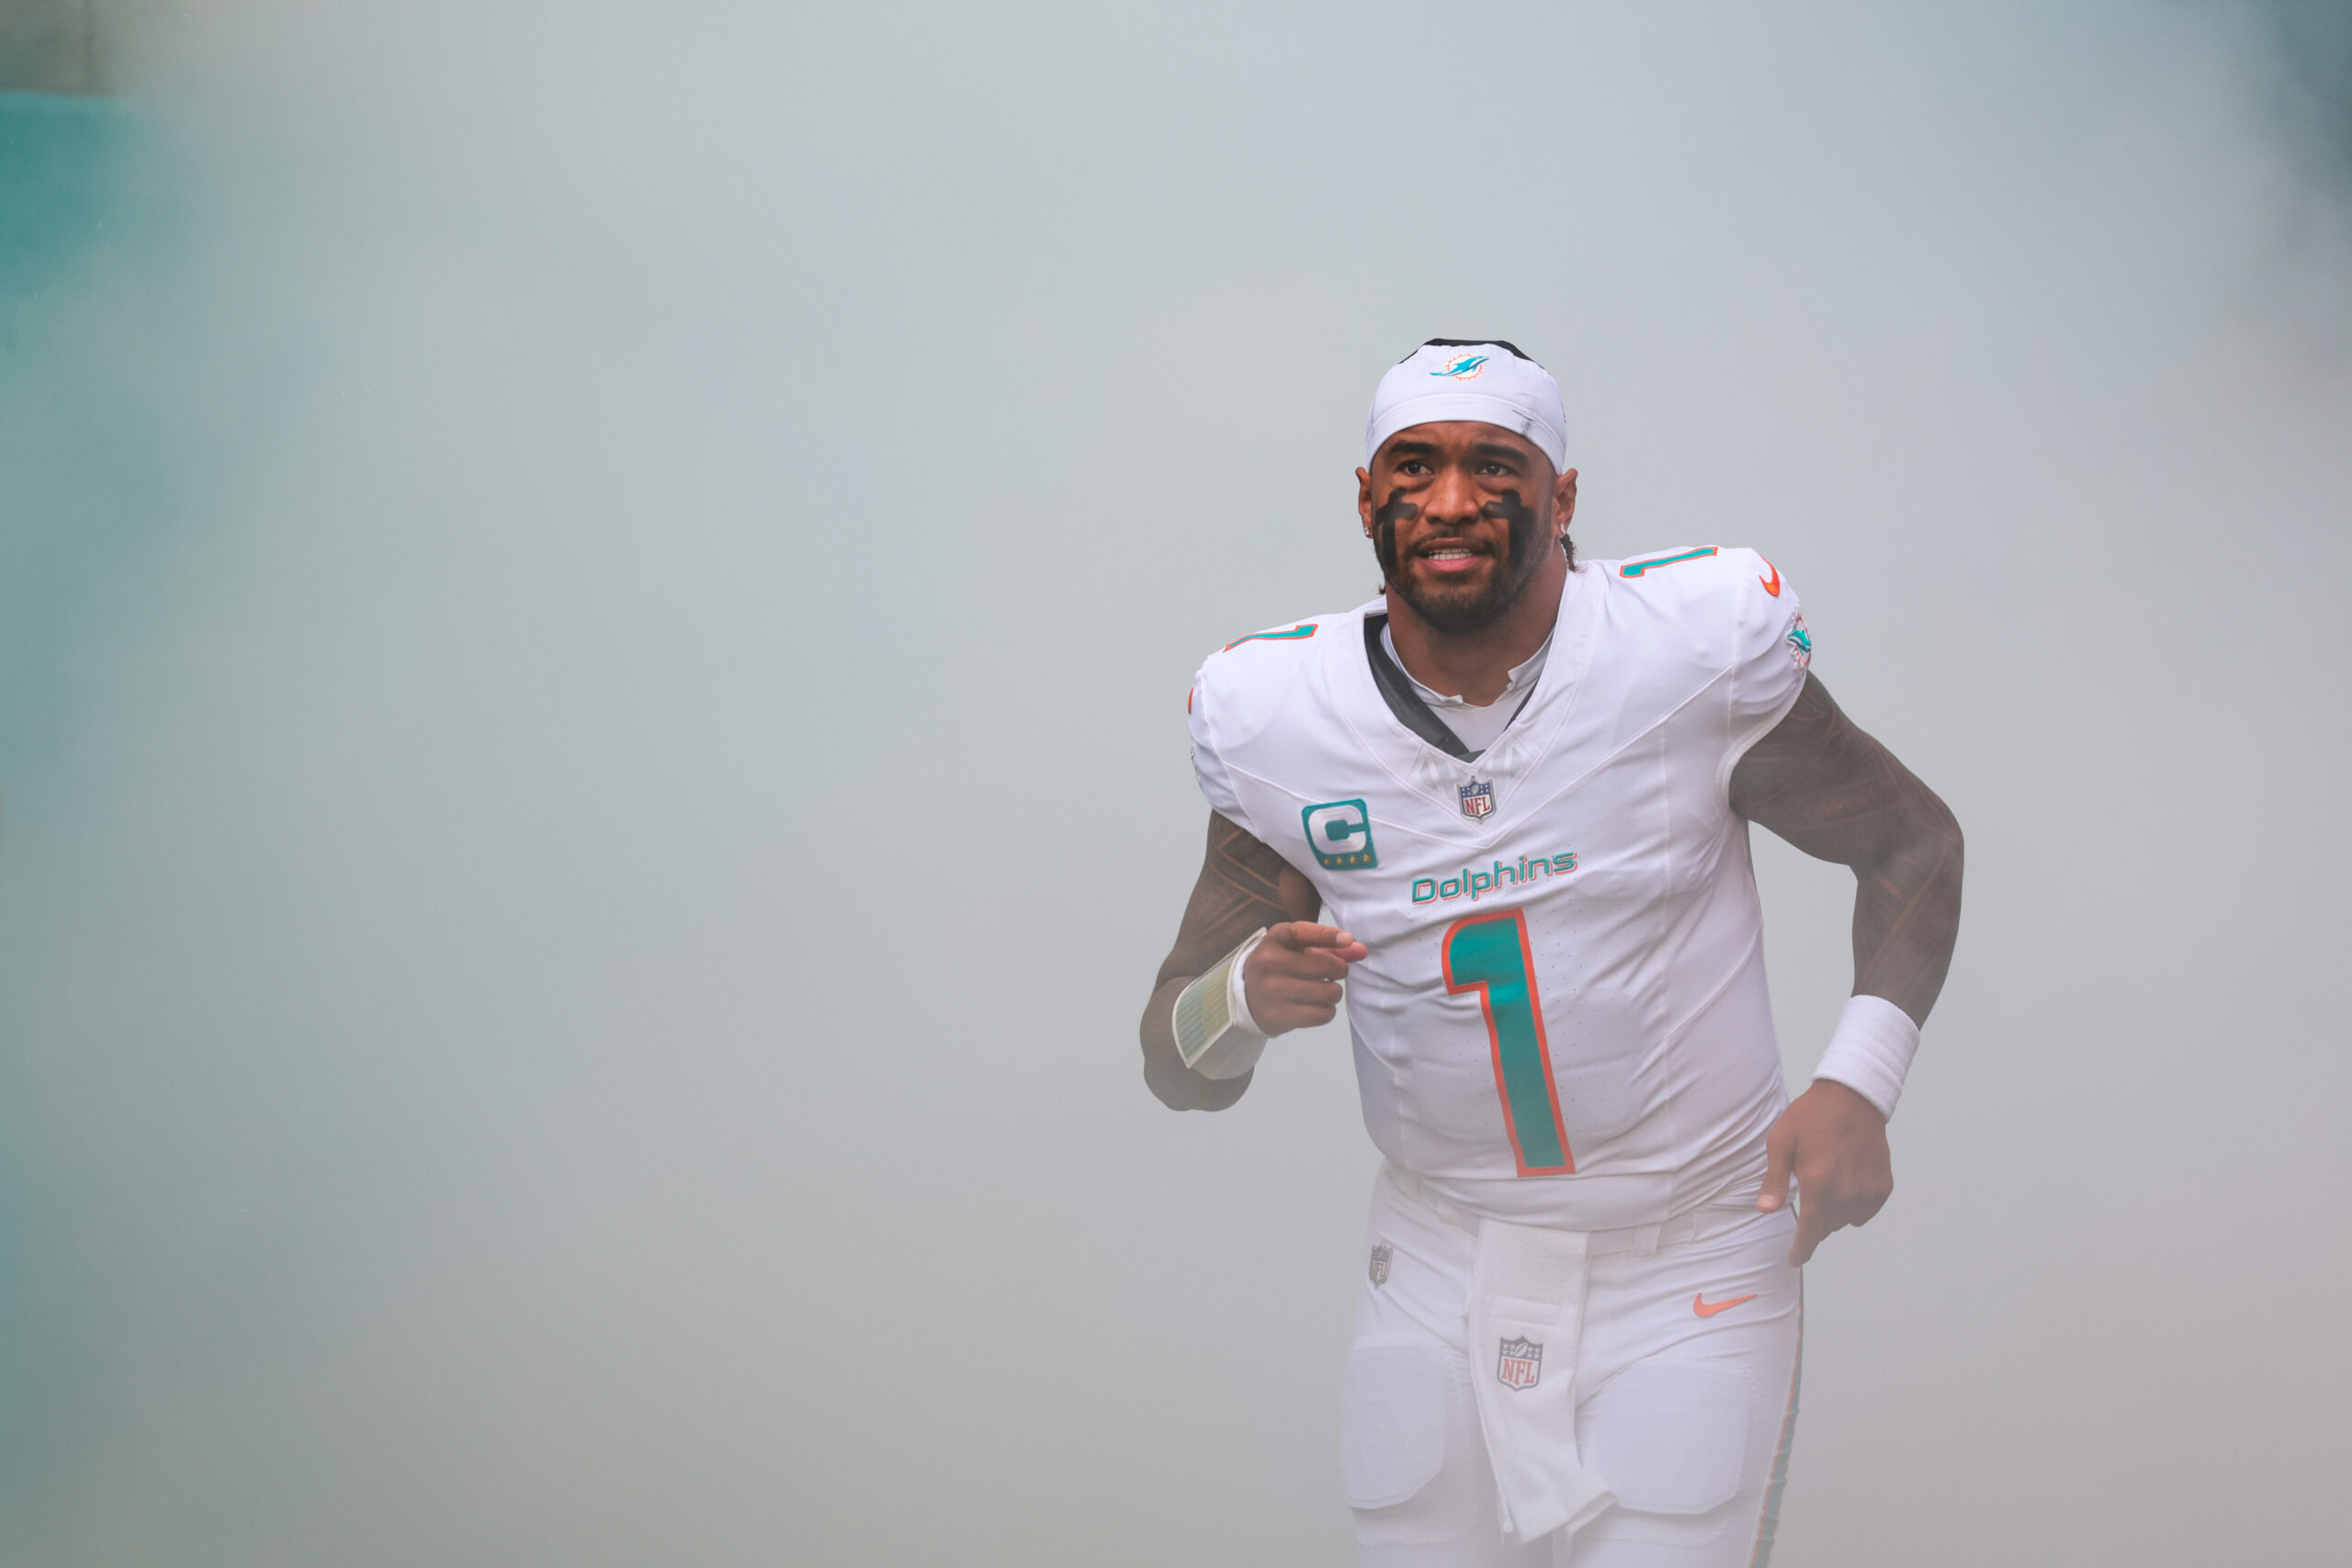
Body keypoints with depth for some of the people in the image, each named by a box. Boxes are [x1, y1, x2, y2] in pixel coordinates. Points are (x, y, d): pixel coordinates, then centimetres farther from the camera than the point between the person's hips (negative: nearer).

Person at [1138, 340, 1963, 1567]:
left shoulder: (1699, 648, -11)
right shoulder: (1274, 718, -4)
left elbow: (1912, 842, 3)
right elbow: (1176, 1069, 2)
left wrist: (1857, 1082, -11)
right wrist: (1243, 999, -21)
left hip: (1688, 1275, -2)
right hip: (1439, 1270, 2)